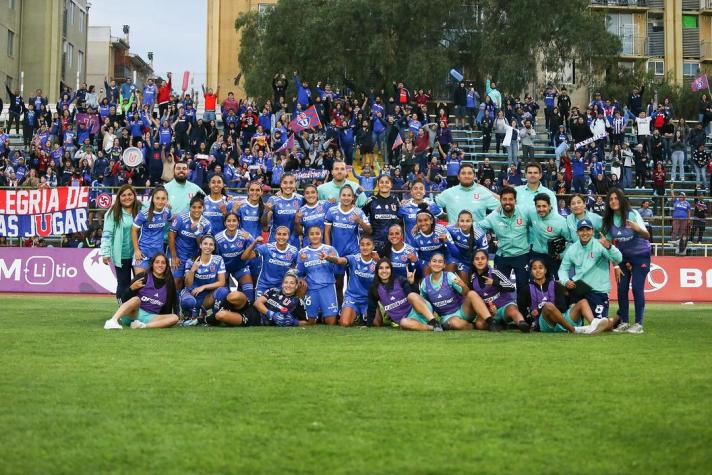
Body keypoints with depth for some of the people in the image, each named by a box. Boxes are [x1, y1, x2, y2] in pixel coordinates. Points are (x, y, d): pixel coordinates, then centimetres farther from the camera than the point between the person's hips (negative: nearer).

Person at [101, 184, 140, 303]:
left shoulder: (141, 210, 2)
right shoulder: (113, 212, -3)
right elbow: (107, 234, -4)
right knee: (123, 284, 7)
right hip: (121, 255, -1)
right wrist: (105, 253, -9)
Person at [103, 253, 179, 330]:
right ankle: (112, 321, -48)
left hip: (150, 317, 3)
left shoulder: (169, 283, 7)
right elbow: (124, 300, -2)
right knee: (136, 299, -33)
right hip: (132, 314, -3)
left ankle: (144, 325, -37)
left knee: (174, 318, -22)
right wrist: (132, 288, -19)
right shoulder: (142, 277, -2)